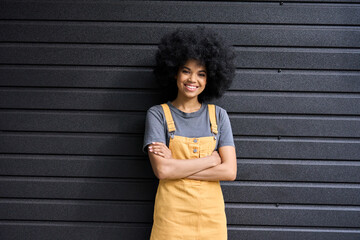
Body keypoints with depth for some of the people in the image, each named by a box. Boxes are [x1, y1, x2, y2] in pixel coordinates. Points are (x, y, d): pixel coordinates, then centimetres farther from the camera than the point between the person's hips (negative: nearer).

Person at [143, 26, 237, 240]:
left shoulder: (218, 115, 3)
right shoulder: (158, 114, -2)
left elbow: (229, 171, -6)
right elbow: (162, 170, -14)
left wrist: (176, 166, -12)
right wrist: (212, 159, -10)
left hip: (211, 214, 2)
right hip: (172, 215, -2)